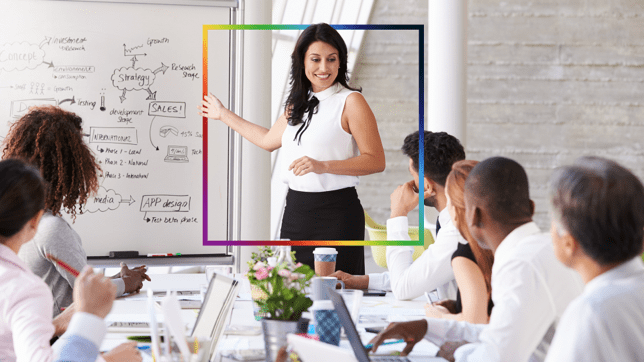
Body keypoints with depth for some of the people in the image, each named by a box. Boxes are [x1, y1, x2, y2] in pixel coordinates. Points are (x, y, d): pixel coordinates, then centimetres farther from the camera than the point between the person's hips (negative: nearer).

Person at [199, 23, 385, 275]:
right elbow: (268, 139, 33)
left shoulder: (350, 101, -7)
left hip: (336, 213, -7)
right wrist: (224, 115, 39)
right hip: (295, 210, 7)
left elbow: (376, 161, -12)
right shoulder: (298, 103, 16)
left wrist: (322, 166, -21)